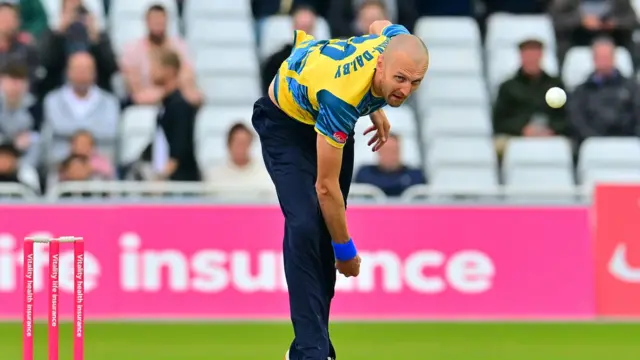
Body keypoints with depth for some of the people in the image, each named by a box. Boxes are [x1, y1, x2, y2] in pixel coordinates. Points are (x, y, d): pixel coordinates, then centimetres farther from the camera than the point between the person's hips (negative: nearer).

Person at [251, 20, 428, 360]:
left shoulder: (400, 42, -27)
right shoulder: (341, 97, -43)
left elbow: (379, 25, 3)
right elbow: (325, 186, -31)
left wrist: (376, 110, 5)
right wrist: (345, 250, -19)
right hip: (286, 120, -7)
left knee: (328, 227, 3)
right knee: (305, 225, -22)